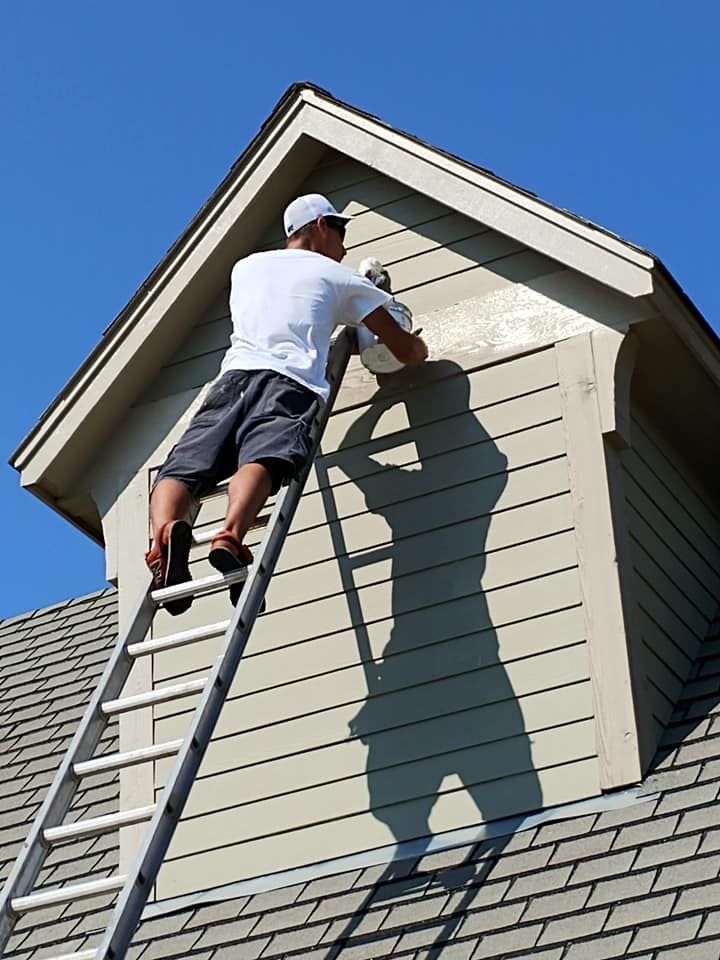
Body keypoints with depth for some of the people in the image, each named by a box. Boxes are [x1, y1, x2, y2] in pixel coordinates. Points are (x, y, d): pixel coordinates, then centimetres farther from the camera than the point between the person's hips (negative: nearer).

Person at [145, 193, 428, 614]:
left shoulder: (246, 267, 36)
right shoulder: (337, 277, 25)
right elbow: (407, 350, 26)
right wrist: (419, 347, 50)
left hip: (234, 377, 3)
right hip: (291, 383, -3)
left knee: (180, 469, -12)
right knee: (263, 461, -29)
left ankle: (164, 535, -45)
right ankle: (230, 539, -58)